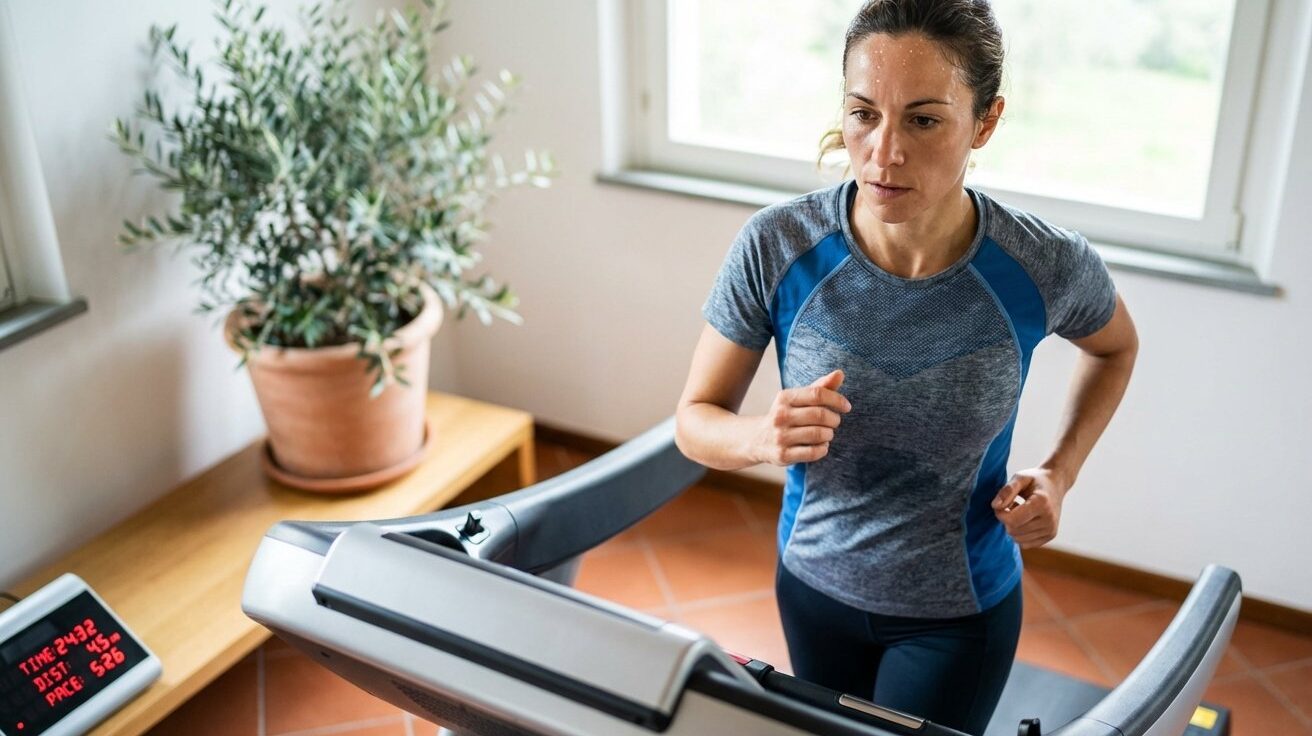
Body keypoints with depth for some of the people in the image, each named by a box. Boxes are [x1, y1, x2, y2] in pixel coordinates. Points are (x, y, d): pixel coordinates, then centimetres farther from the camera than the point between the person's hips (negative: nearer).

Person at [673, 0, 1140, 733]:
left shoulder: (1048, 266, -22)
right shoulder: (775, 247, -23)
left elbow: (1116, 346, 3)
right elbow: (696, 420, -11)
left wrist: (1061, 473, -10)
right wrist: (764, 437, -33)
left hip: (959, 609, -2)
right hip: (814, 584, 2)